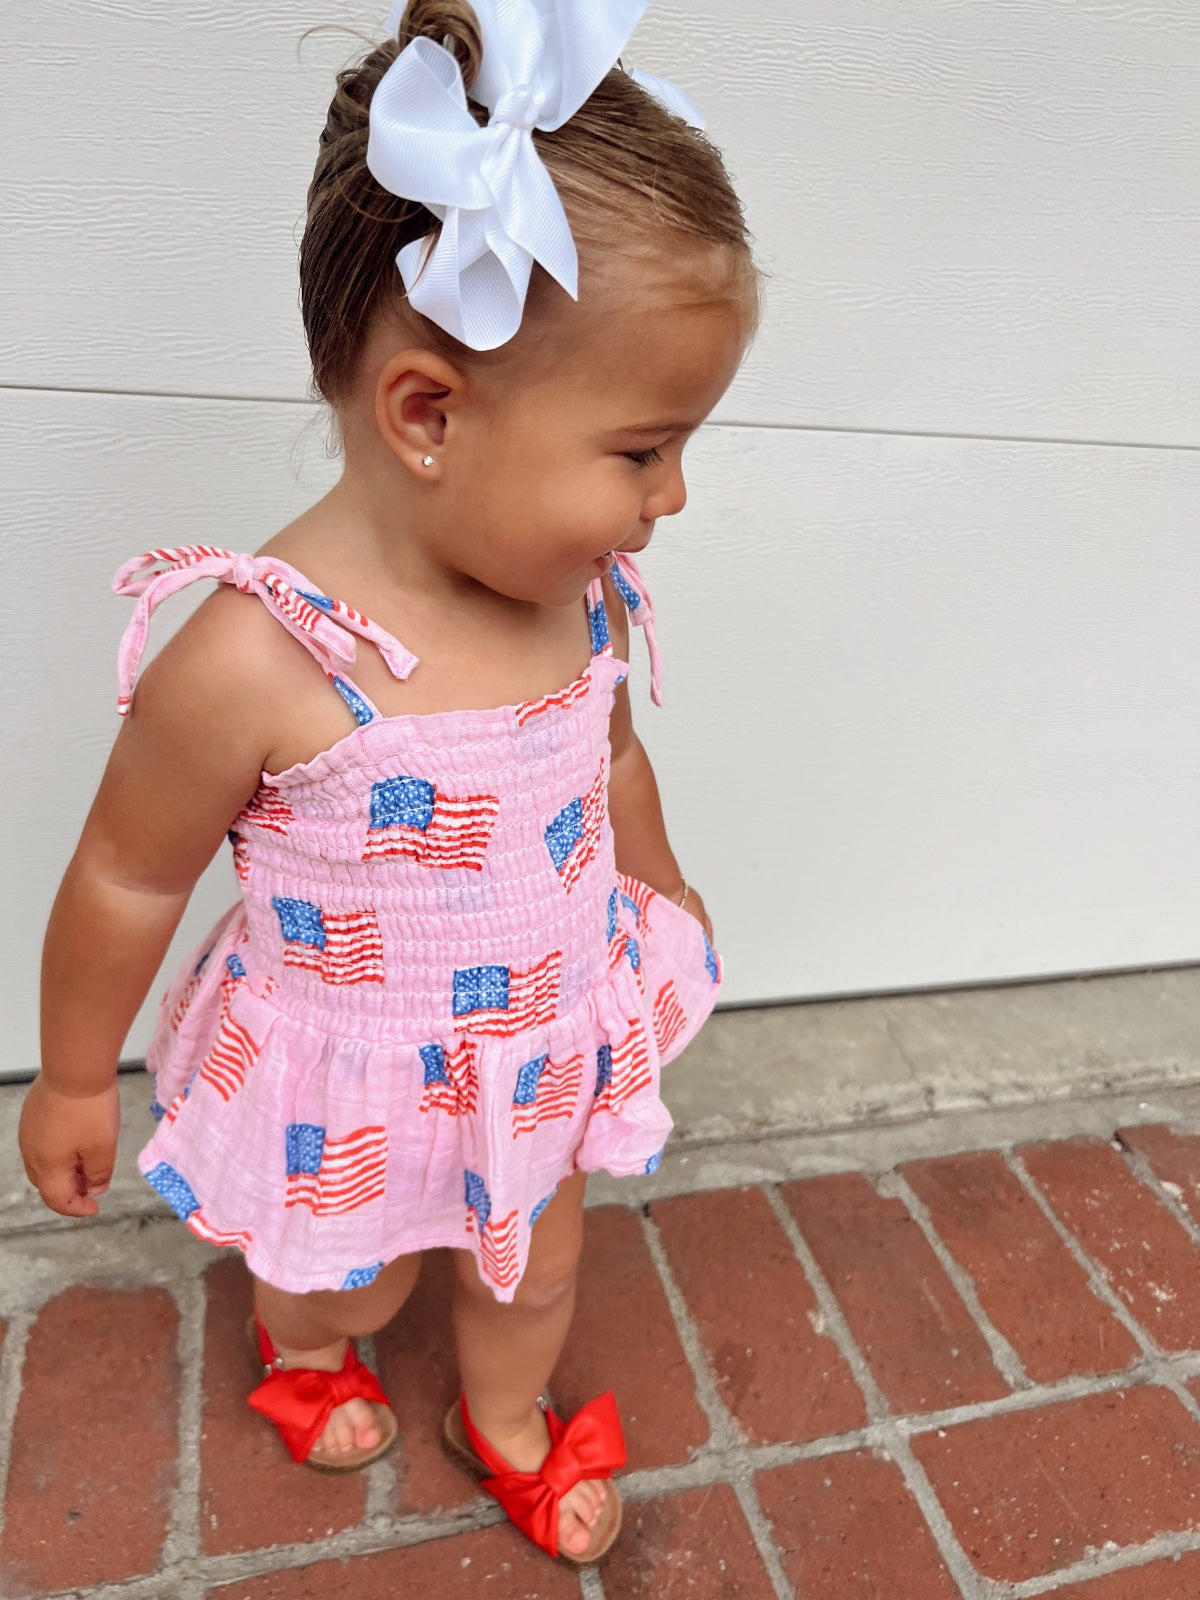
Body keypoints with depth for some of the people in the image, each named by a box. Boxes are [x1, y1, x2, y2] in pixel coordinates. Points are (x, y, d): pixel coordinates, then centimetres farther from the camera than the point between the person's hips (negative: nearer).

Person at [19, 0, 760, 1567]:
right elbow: (126, 881, -17)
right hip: (350, 1084, -4)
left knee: (534, 1262, 27)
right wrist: (76, 1080, -3)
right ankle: (303, 1348, 67)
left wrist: (661, 888, 22)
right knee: (353, 1275, 27)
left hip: (546, 1049, 4)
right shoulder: (255, 659, -33)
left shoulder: (585, 598, -15)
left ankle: (508, 1427, 62)